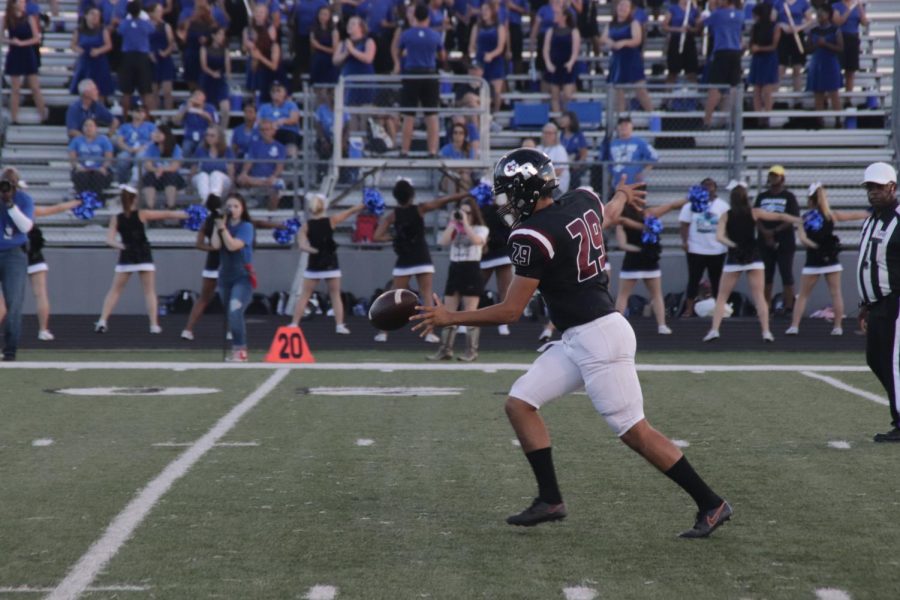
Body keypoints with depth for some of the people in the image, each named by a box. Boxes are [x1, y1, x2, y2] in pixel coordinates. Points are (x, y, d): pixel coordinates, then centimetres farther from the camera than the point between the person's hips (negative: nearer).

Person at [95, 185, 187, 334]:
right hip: (143, 257, -1)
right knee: (150, 291, 6)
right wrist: (186, 214, 5)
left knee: (114, 291, 10)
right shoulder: (142, 214, -4)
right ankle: (154, 325, -2)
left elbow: (109, 239, -9)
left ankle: (102, 321, 1)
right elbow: (167, 214, 0)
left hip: (126, 259, 1)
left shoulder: (116, 219, 0)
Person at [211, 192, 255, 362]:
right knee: (231, 316, 12)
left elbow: (232, 245, -20)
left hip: (242, 277, -6)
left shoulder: (246, 226, -6)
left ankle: (239, 350, -19)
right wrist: (218, 226, -11)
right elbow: (216, 245, -9)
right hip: (225, 276, 6)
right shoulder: (224, 226, 7)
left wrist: (223, 227, -20)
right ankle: (238, 351, 22)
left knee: (235, 312, -22)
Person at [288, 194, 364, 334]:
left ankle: (294, 324, 4)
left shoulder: (306, 226, -2)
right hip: (330, 265, 0)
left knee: (304, 296, 6)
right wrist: (365, 204, 13)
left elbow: (302, 245, -14)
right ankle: (340, 325, 2)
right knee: (335, 296, 10)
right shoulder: (331, 221, -2)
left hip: (314, 266, 0)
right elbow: (351, 211, 6)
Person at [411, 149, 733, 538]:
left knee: (634, 432, -4)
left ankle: (711, 505, 5)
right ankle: (550, 500, 10)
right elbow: (609, 213, 32)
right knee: (519, 403, 8)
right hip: (577, 341, 10)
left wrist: (450, 318, -6)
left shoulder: (533, 235, -17)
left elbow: (510, 312, -14)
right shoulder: (581, 202, 5)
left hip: (599, 336, -10)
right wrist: (622, 194, 56)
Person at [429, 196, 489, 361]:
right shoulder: (454, 229, 11)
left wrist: (466, 223, -18)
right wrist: (453, 223, -8)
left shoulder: (481, 229, 1)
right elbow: (442, 242, -7)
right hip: (454, 271, 5)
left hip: (472, 271, -5)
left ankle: (471, 351, 1)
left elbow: (477, 240, -22)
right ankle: (445, 350, 7)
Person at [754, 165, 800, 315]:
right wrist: (765, 233, -12)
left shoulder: (789, 197, 0)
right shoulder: (762, 197, 12)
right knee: (766, 277, 6)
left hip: (784, 243, -4)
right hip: (765, 243, 4)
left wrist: (774, 231, -15)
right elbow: (756, 217, 5)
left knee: (787, 276, -4)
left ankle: (788, 308, -4)